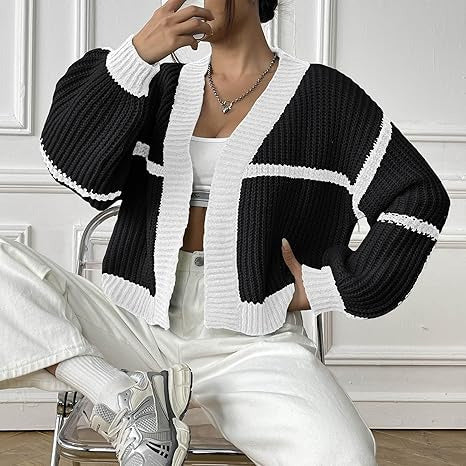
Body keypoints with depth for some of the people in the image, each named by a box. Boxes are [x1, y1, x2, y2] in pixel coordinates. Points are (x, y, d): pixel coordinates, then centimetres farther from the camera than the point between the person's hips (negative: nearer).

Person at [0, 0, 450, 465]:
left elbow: (419, 198, 3)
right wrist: (136, 55, -14)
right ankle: (125, 399, -18)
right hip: (140, 324, 3)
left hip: (252, 343, -2)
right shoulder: (163, 86, 14)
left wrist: (335, 288, 1)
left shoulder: (323, 94, 5)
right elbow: (78, 169, -4)